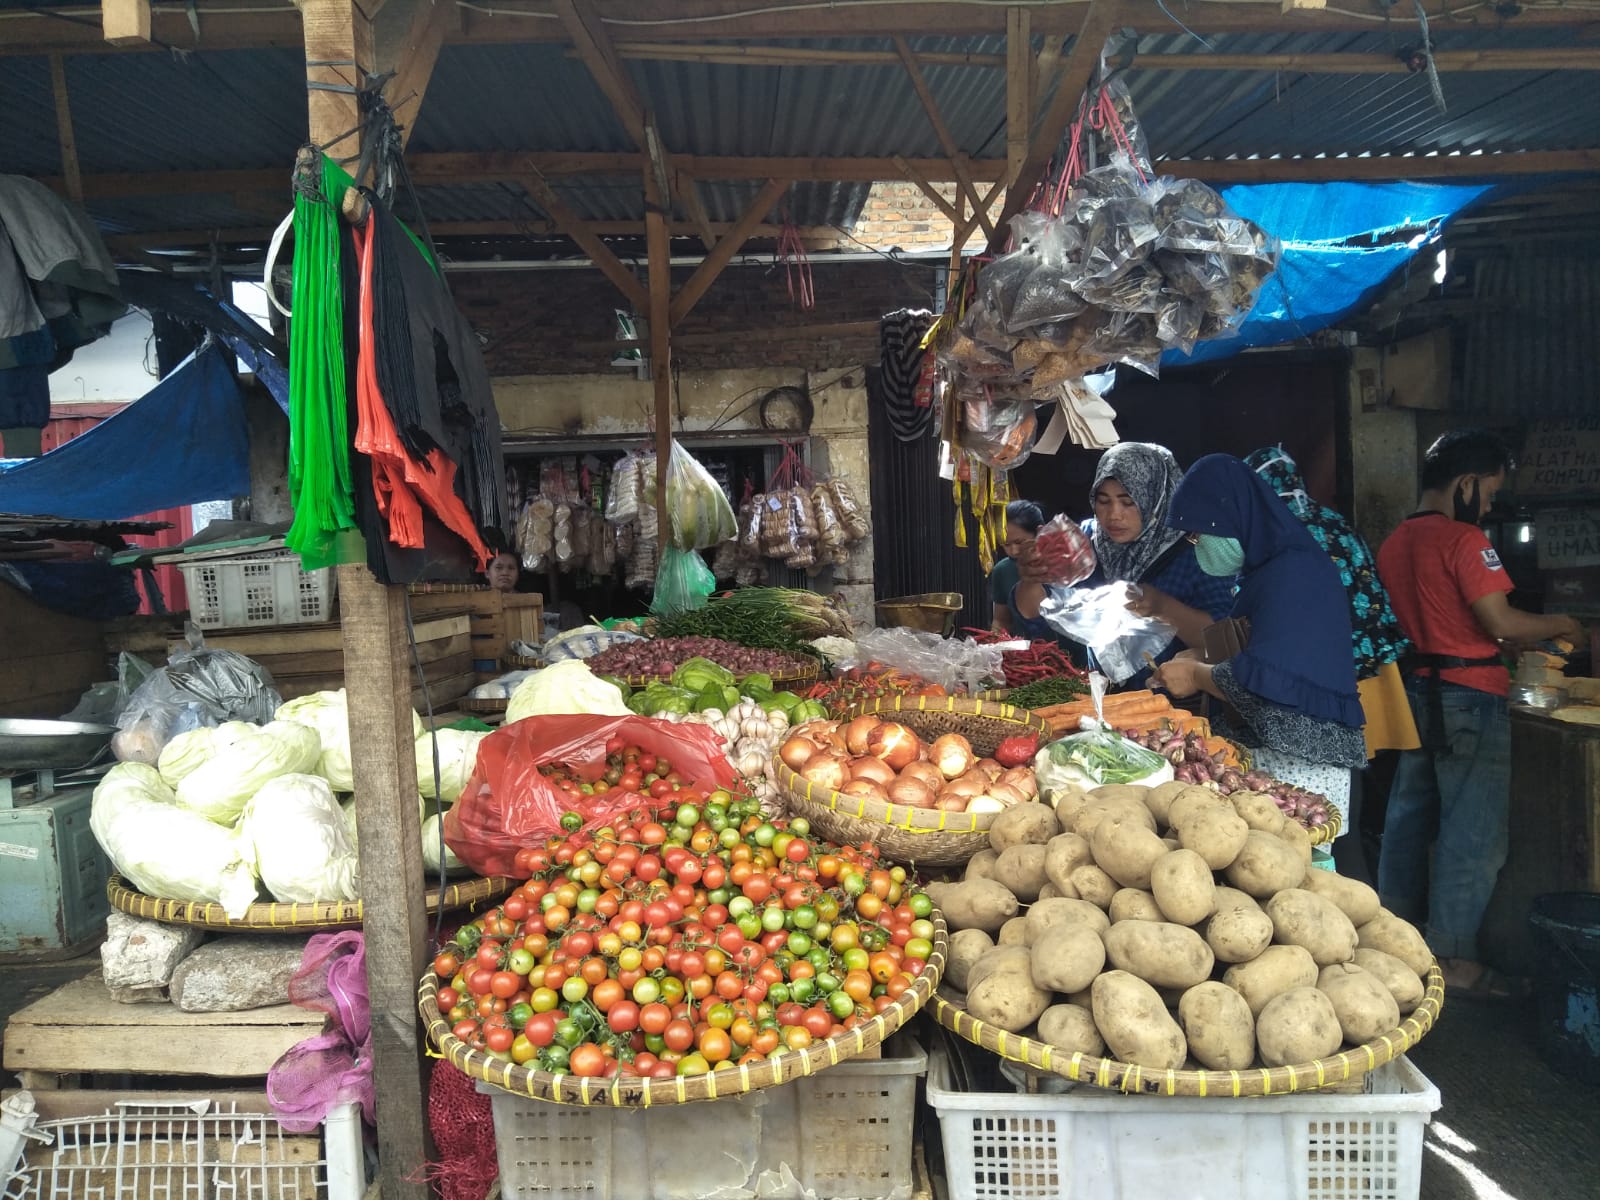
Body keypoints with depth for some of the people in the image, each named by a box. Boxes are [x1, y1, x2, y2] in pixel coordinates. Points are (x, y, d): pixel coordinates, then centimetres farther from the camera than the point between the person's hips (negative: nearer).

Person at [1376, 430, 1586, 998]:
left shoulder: (1394, 544, 11)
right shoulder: (1464, 540, -14)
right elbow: (1500, 621, -19)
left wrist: (1509, 643, 19)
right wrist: (1559, 625, 0)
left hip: (1416, 690, 9)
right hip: (1468, 696, -8)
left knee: (1409, 816, 16)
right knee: (1474, 832, -1)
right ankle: (1455, 959, 5)